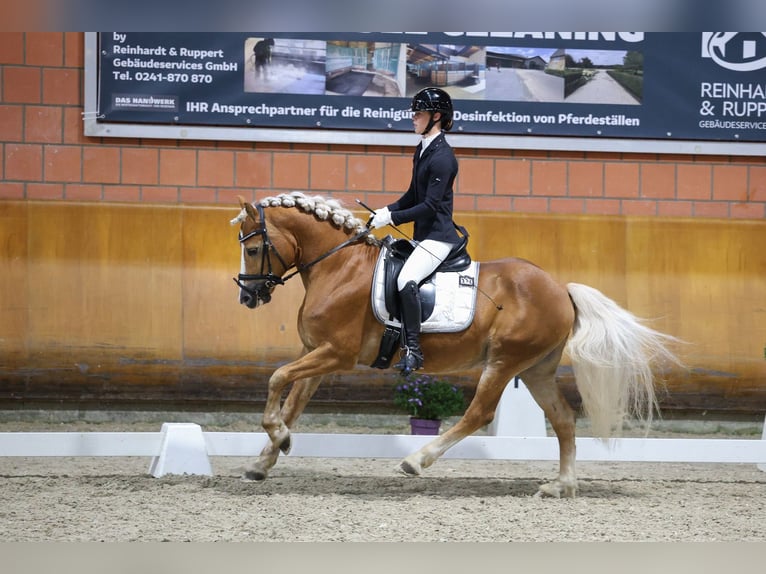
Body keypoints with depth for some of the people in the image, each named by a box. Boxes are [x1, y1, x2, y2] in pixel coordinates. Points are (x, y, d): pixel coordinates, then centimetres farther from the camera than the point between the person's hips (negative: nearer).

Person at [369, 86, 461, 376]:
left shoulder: (442, 156, -16)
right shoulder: (422, 150, 14)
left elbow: (430, 205, -20)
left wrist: (393, 218, -19)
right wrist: (387, 210, 5)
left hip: (438, 235, -11)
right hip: (423, 235, 11)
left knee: (406, 280, -28)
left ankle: (413, 350, -27)